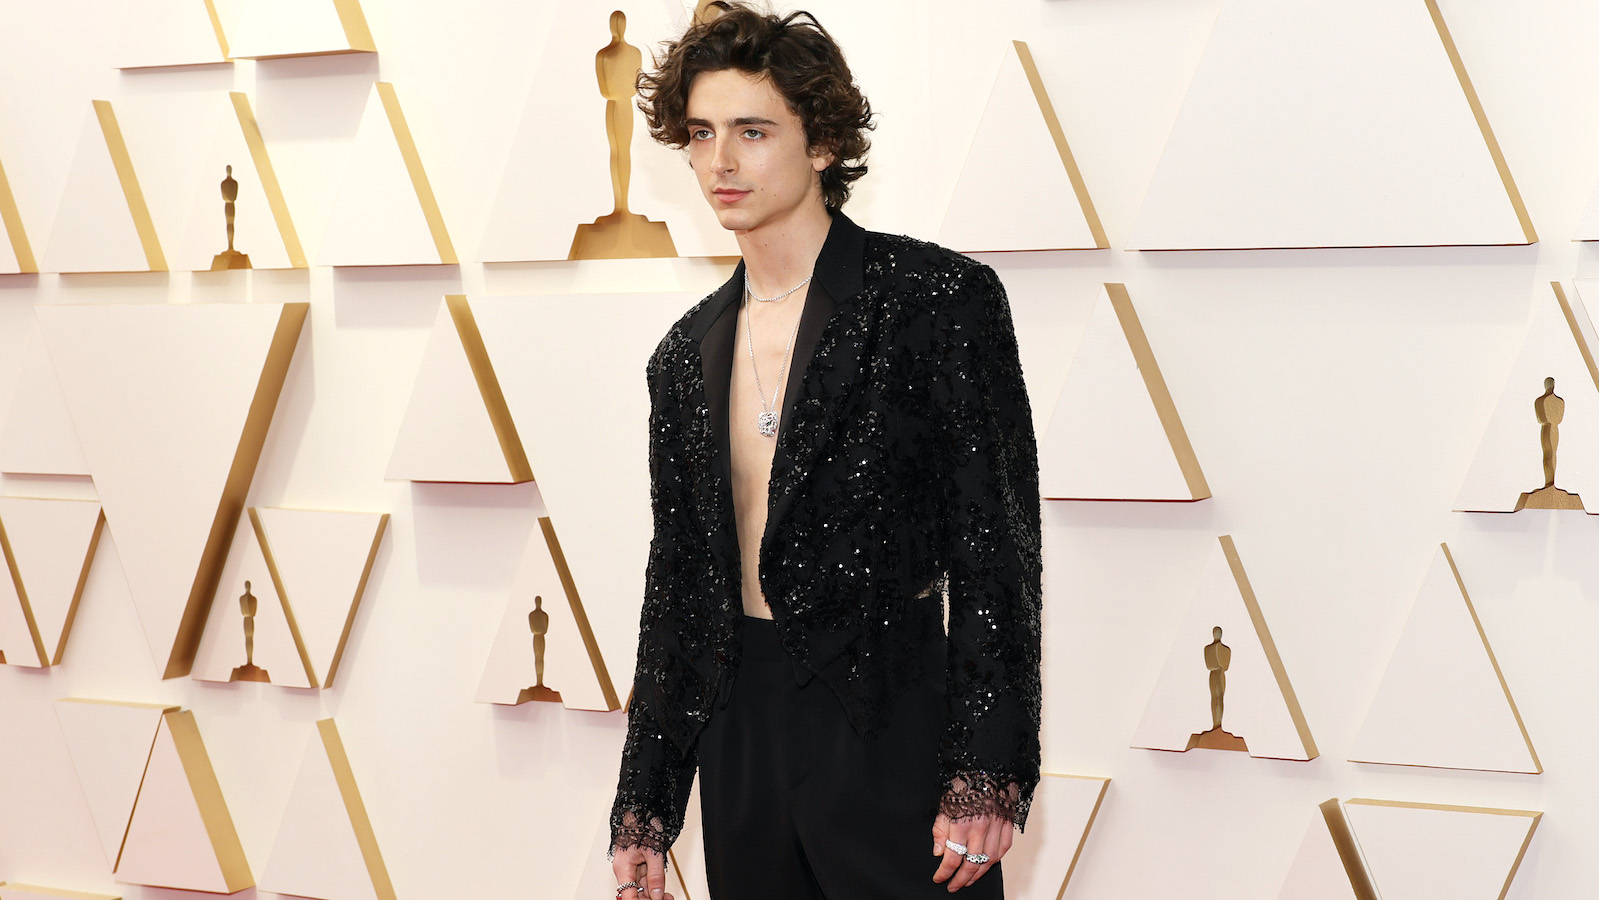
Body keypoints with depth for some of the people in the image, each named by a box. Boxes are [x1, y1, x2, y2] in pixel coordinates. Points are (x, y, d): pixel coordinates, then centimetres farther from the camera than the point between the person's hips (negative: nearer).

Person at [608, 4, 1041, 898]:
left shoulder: (940, 298, -5)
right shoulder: (687, 354, 13)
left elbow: (996, 547, -9)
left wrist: (983, 778, -16)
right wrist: (644, 810, 14)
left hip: (893, 734, -5)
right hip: (739, 741, 6)